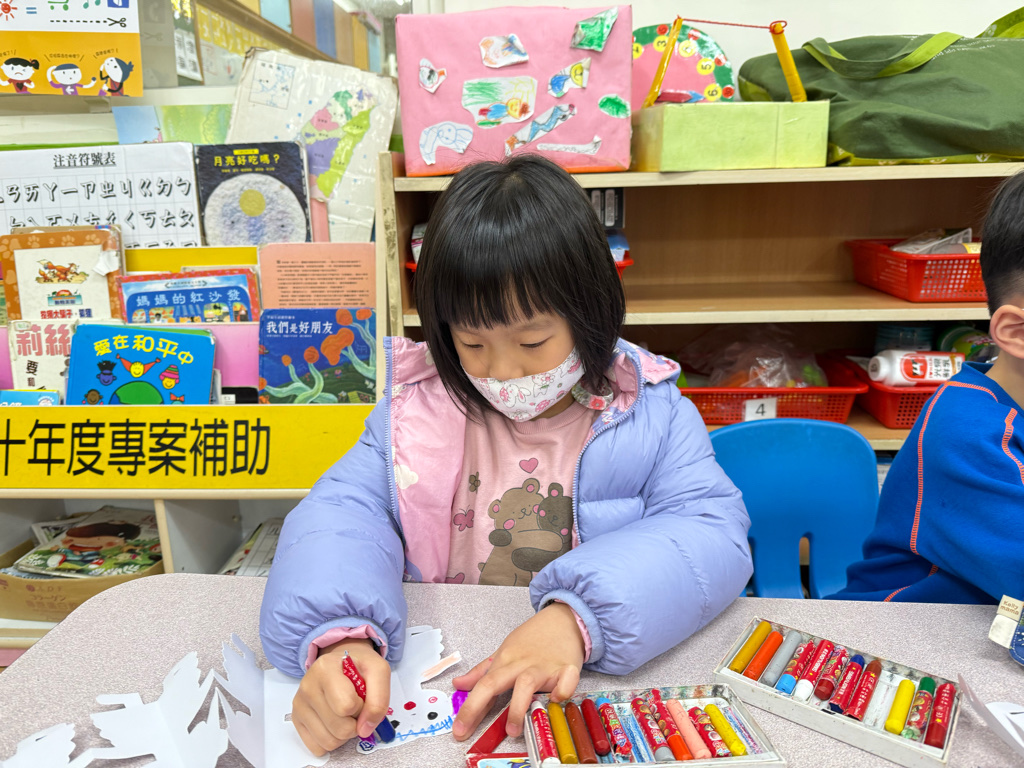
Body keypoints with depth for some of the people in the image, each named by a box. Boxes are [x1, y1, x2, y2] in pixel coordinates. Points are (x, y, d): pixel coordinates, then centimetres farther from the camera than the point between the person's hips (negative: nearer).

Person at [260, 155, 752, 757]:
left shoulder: (651, 414, -5)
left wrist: (577, 617, -29)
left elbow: (714, 533, -13)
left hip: (598, 689, -1)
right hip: (438, 683, 2)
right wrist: (338, 635, -28)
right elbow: (344, 510, -7)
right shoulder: (416, 411, -1)